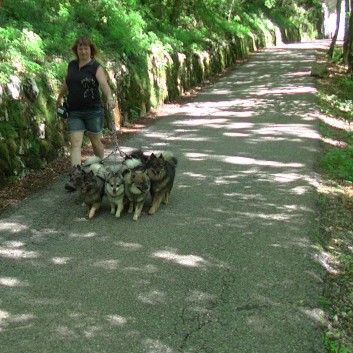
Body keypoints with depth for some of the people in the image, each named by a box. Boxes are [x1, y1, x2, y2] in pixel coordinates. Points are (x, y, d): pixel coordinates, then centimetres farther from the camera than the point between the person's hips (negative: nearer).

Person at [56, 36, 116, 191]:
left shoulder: (96, 67, -7)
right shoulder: (71, 65, 8)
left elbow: (104, 84, -24)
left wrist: (109, 98, -42)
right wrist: (60, 97, 37)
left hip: (93, 110, -3)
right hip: (74, 111, 3)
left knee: (96, 141, 11)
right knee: (75, 143, -8)